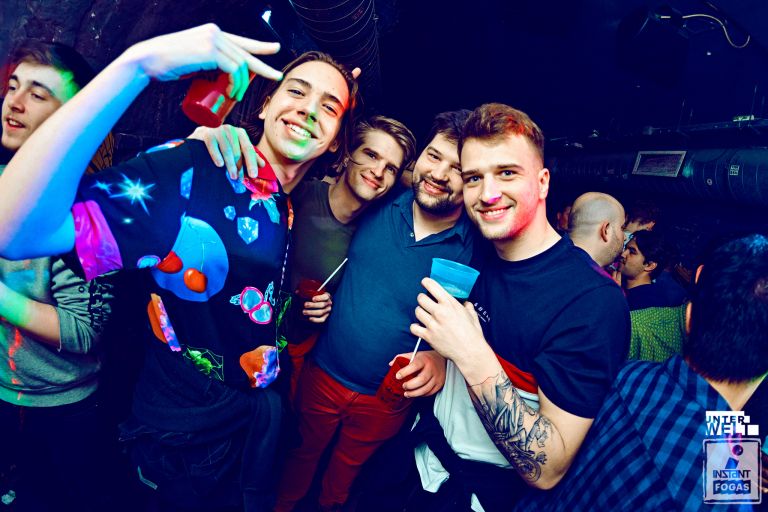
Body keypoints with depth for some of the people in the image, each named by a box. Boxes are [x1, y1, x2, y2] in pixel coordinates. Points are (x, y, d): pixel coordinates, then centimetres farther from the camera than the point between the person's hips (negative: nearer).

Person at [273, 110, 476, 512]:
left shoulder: (475, 249, -17)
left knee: (346, 470, 26)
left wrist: (442, 356, -27)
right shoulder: (377, 209, -11)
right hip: (323, 373, 2)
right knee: (301, 455, 26)